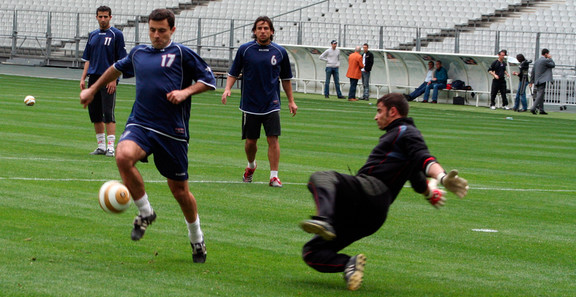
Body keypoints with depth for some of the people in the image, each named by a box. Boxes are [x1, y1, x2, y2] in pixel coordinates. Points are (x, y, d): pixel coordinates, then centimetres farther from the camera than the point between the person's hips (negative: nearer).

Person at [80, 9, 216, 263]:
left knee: (179, 189, 3)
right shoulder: (138, 53, 13)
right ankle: (145, 213, -9)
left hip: (172, 132, -3)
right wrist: (93, 89, 40)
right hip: (139, 125, 3)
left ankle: (197, 239, 29)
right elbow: (118, 68, 34)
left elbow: (208, 79, 3)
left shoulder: (181, 54, 0)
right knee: (123, 156, -30)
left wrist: (186, 92, -12)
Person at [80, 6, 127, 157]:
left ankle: (110, 147, -11)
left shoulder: (116, 34, -2)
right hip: (93, 78, 6)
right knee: (94, 113, 7)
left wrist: (114, 79, -14)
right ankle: (101, 146, 16)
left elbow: (121, 60, -6)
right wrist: (83, 78, 10)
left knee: (108, 113, -11)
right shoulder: (93, 35, 16)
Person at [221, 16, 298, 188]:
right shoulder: (244, 50, -1)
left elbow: (285, 78, 13)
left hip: (271, 105, 0)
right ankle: (251, 165, 36)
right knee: (250, 141, 7)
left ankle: (274, 176, -8)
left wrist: (291, 101, 13)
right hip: (250, 104, 0)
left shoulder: (280, 52, 2)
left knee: (273, 139, -11)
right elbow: (233, 73, 7)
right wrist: (228, 88, -11)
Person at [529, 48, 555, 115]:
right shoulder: (545, 60, -12)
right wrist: (550, 58, 8)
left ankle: (541, 110, 16)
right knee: (540, 95, -11)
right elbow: (553, 65, -2)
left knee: (540, 95, 13)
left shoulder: (537, 61, 14)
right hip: (542, 81, -9)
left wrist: (531, 81, 19)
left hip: (537, 81, 9)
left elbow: (533, 71, 15)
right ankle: (533, 108, -20)